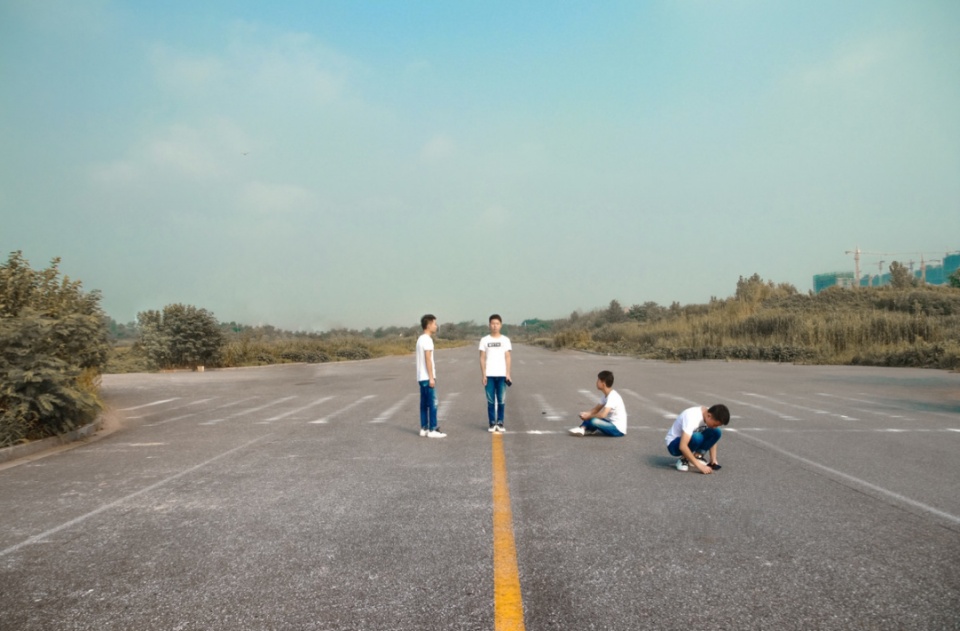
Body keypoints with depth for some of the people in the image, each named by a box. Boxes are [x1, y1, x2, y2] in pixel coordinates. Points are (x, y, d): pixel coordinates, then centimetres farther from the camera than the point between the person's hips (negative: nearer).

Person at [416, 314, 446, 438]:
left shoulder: (420, 339, 16)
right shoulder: (427, 339, -14)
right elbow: (428, 359, -18)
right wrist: (431, 377, -17)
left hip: (422, 377, 10)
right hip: (427, 377, -10)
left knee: (424, 404, 11)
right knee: (432, 403, -6)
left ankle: (424, 428, 14)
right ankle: (432, 430, -5)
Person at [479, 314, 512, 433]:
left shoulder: (505, 340, 6)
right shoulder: (484, 340, 5)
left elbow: (507, 357, 5)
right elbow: (482, 358, 4)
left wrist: (508, 374, -3)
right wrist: (483, 375, -3)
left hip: (501, 375, 0)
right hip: (489, 375, 0)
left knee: (501, 400, 2)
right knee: (490, 400, 2)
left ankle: (500, 423, 11)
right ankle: (492, 424, 8)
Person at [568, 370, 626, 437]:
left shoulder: (612, 396, -21)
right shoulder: (607, 395, 10)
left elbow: (602, 415, -30)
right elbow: (596, 409, 15)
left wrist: (588, 417, -17)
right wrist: (586, 414, -4)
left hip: (619, 430, -10)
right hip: (612, 424, 10)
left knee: (593, 421, -28)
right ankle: (582, 428, -10)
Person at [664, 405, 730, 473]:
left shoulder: (710, 418, -11)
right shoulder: (692, 418, -34)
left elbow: (712, 439, 4)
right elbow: (682, 446, -40)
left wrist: (713, 459, -8)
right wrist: (699, 465, -39)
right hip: (674, 444, -7)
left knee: (717, 432, -15)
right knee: (697, 438, -38)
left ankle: (698, 455, -9)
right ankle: (684, 459, -14)